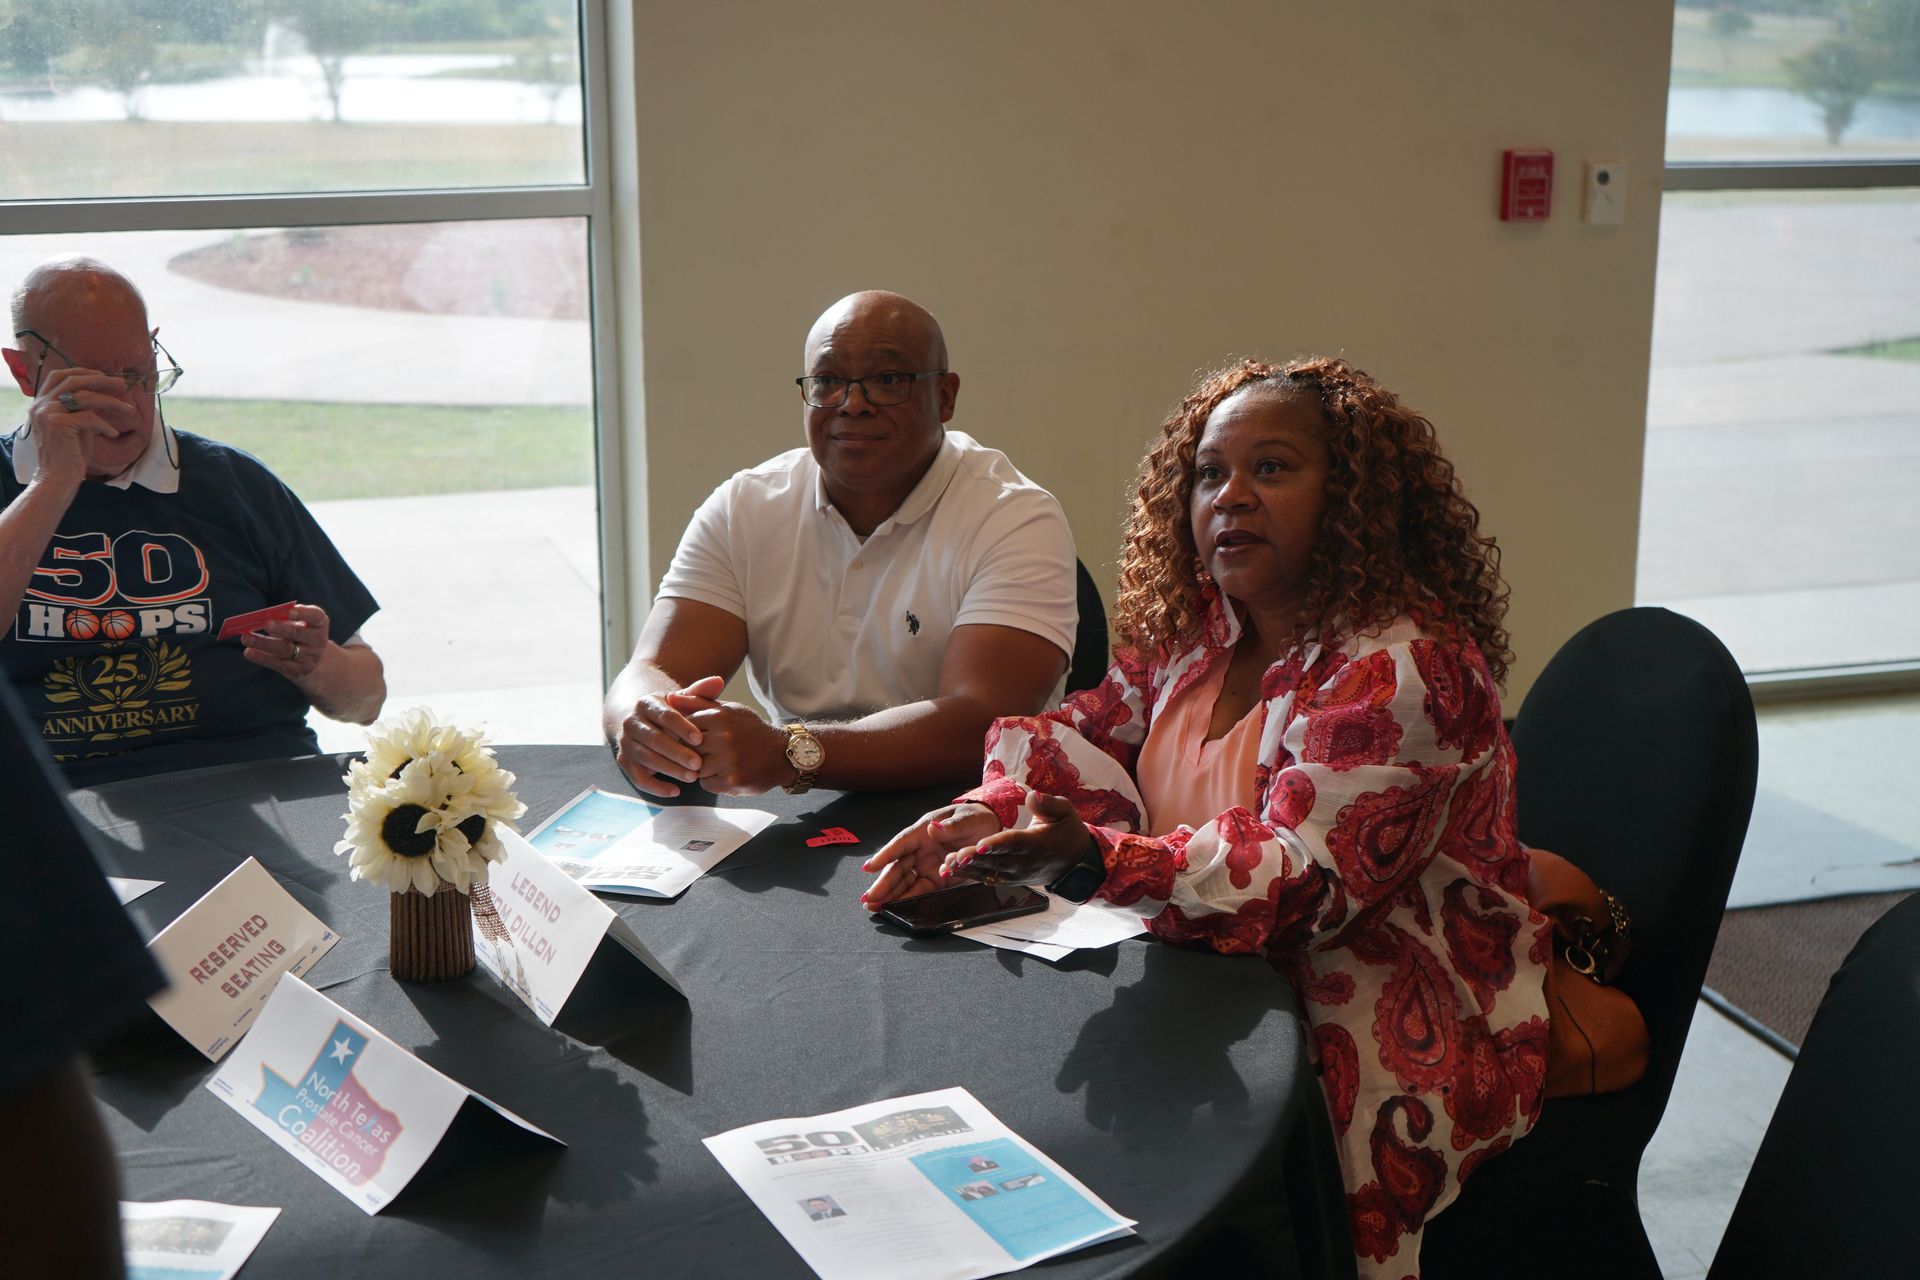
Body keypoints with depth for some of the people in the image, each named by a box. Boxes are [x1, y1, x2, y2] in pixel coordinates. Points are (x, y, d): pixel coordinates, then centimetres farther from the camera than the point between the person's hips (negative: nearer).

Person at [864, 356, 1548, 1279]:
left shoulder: (1407, 667, -18)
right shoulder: (1195, 626, 8)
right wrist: (992, 815, -11)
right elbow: (1089, 734, 12)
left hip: (1390, 1024, -7)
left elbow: (1303, 880, -26)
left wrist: (1092, 857, -39)